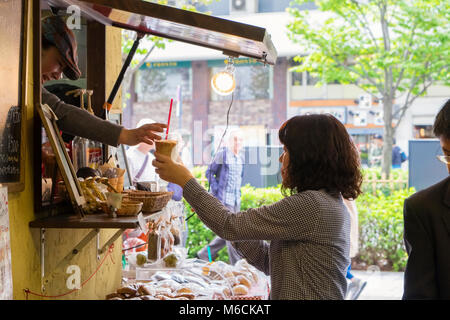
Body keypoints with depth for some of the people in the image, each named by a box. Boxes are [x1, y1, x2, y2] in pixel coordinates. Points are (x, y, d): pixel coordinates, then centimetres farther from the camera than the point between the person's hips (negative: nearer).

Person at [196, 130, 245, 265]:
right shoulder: (222, 154, -6)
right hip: (224, 199, -8)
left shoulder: (241, 158, 15)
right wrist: (216, 190, -10)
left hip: (236, 201, 8)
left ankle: (204, 255, 23)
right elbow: (209, 172, -5)